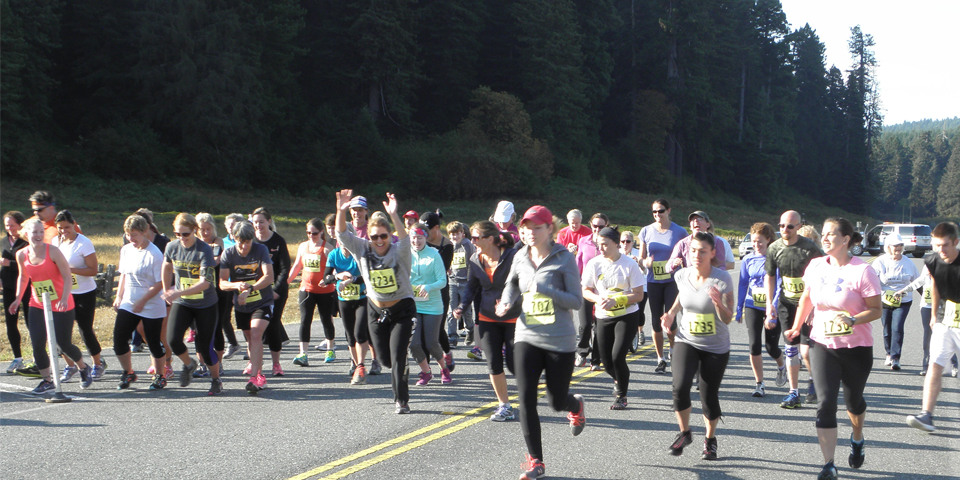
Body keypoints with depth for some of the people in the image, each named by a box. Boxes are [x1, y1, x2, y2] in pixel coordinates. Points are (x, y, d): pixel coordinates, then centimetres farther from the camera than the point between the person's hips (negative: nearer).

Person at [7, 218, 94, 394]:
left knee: (64, 344, 1)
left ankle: (84, 368, 30)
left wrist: (64, 299, -27)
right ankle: (47, 381, 13)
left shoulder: (52, 252, -14)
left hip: (61, 306, -4)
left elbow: (68, 277, -15)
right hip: (37, 306, 4)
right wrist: (18, 299, 13)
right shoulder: (22, 255, -1)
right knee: (37, 345, -4)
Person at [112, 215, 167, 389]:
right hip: (128, 304, 6)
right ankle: (128, 373, 18)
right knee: (119, 338, -2)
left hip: (152, 307, -6)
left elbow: (160, 283, -15)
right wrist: (118, 296, 10)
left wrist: (142, 301, -19)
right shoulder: (126, 250, 5)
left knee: (154, 343, 3)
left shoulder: (154, 254, -15)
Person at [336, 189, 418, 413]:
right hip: (376, 310, 4)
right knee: (385, 359, 9)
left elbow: (405, 240, -37)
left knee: (397, 356, -11)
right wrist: (341, 211, -30)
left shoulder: (398, 252, -15)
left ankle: (402, 400, 2)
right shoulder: (363, 250, -4)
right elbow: (342, 235, -13)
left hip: (402, 309, -4)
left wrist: (394, 215, -51)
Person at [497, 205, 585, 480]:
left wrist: (545, 290, -24)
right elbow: (511, 284, 25)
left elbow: (577, 301, -11)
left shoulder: (564, 258, -9)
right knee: (526, 399, -7)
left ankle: (576, 405, 46)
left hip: (560, 341, -3)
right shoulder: (520, 257, 4)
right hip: (528, 337, 3)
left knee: (556, 401, 8)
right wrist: (506, 303, 4)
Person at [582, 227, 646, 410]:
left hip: (627, 316, -3)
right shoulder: (594, 264, -4)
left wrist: (616, 301, -22)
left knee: (617, 356, -15)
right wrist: (598, 299, -17)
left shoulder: (630, 264, -11)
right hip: (604, 317, 3)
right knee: (606, 360, 4)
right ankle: (620, 380, 41)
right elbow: (586, 291, 4)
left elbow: (639, 295, -9)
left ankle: (621, 396, 8)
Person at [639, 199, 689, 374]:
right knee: (656, 321, 4)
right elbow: (641, 257, 10)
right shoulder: (646, 231, 6)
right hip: (653, 282, 3)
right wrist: (645, 262, -11)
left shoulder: (679, 232, -1)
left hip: (672, 281, -3)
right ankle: (660, 359, 16)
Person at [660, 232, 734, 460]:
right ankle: (684, 433, 5)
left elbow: (727, 319, -15)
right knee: (680, 386, -19)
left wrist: (719, 303, -33)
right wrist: (671, 313, 4)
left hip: (716, 347, -2)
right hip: (687, 341, 2)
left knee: (709, 396, 1)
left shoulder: (722, 279, -16)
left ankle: (710, 439, 29)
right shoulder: (682, 276, -5)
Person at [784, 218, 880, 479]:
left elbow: (876, 310, -13)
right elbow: (806, 298, 14)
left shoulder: (862, 271, -15)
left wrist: (852, 319, -29)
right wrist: (796, 328, 18)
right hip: (822, 344, 2)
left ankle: (857, 439, 50)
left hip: (856, 347, -2)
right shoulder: (816, 266, -1)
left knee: (853, 401, 17)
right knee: (825, 403, -9)